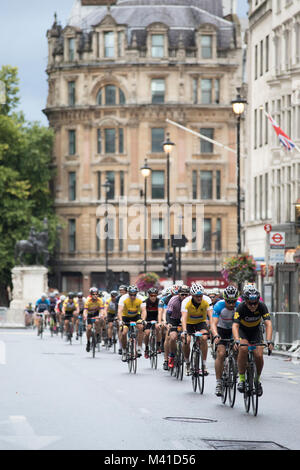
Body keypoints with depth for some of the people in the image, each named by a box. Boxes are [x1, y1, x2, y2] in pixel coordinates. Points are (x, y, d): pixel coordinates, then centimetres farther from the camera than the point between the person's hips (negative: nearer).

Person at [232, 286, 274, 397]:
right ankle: (241, 379, -18)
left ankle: (257, 380, 9)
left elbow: (268, 324, -32)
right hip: (242, 330, -2)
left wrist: (269, 341, -46)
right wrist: (237, 341, -54)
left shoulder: (262, 306, -25)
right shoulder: (241, 308, -30)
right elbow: (235, 325, -37)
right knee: (243, 349, -31)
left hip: (256, 331, 2)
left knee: (259, 355, -17)